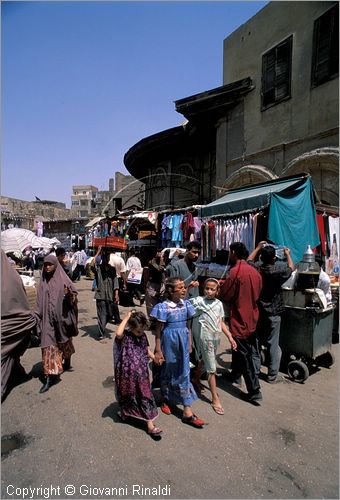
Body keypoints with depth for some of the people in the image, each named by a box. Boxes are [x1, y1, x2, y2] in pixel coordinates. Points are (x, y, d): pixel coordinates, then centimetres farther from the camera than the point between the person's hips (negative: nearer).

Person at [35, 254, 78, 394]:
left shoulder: (63, 279, -7)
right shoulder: (43, 282, 2)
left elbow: (74, 294, -4)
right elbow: (40, 301, 6)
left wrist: (69, 294, -26)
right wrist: (37, 317, 2)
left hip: (61, 317, -1)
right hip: (48, 319, 2)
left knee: (64, 341, 18)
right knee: (48, 345, 0)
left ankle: (67, 361, 44)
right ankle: (49, 377, 11)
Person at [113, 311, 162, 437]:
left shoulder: (143, 336, -1)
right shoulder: (124, 336, -18)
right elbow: (118, 333, -42)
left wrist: (155, 358, -7)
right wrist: (127, 317, -34)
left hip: (141, 374, 4)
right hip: (127, 374, -4)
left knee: (145, 395, 8)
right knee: (128, 395, 17)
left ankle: (150, 424, 19)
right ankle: (125, 412, 46)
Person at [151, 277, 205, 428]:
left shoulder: (185, 304, -2)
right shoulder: (163, 307, -16)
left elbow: (188, 326, 8)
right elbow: (158, 330, -10)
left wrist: (189, 344, 11)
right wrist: (158, 351, -7)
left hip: (183, 342, 4)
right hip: (169, 342, -3)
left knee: (184, 373, 7)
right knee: (168, 372, 16)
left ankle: (187, 412, 15)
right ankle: (165, 399, 42)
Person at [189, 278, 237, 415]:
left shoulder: (219, 303, 5)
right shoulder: (199, 301, -9)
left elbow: (221, 323, 8)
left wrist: (230, 337, 4)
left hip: (217, 336, 6)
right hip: (206, 337, -5)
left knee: (205, 360, 24)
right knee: (212, 369, 0)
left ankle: (196, 379, 50)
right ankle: (215, 399, 12)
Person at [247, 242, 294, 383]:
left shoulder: (255, 269, -9)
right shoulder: (278, 271, -17)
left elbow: (249, 260, 15)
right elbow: (291, 268, 6)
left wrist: (258, 248, 22)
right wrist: (287, 254, 21)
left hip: (257, 312, 3)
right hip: (273, 313, -3)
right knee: (273, 345, 5)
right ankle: (272, 376, 13)